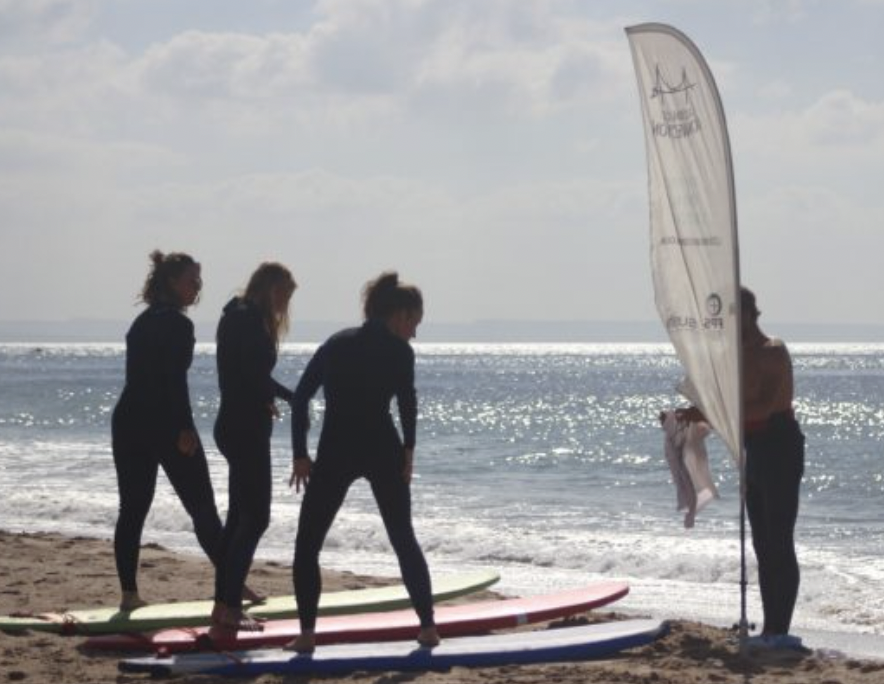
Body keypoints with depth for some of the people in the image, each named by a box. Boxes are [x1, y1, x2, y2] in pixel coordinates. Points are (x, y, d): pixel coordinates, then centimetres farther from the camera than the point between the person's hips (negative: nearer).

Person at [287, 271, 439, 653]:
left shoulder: (336, 343, 13)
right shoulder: (398, 351, 1)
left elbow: (301, 397, 8)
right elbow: (407, 403, -12)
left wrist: (300, 455, 9)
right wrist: (407, 451, -3)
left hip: (334, 453, 1)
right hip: (383, 452, -1)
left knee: (307, 543, 8)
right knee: (404, 540, 14)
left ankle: (307, 634, -2)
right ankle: (427, 626, 13)